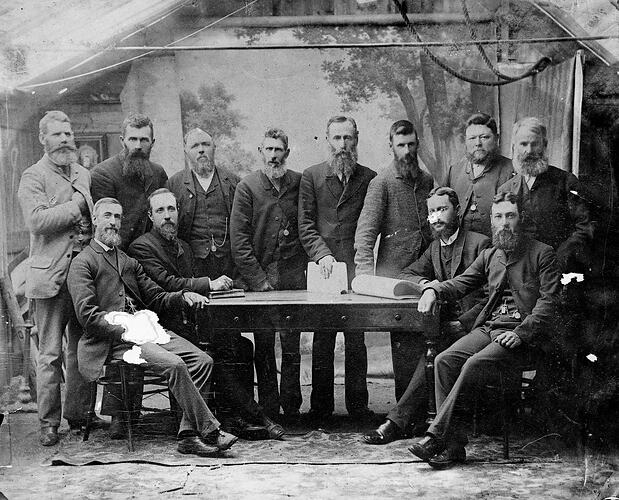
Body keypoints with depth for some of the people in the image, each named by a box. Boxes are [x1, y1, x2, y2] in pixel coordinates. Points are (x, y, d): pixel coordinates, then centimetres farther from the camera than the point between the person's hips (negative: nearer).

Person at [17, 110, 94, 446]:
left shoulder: (84, 175, 18)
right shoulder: (33, 177, -1)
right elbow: (36, 220, -17)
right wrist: (76, 206, -10)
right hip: (51, 276, -5)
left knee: (82, 349, 9)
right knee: (51, 354, -1)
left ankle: (77, 414, 20)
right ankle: (48, 424, 7)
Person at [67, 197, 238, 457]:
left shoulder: (129, 262, 27)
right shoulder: (83, 262, 4)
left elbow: (156, 298, 23)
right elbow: (86, 314, -8)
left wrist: (183, 297, 2)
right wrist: (123, 331, -19)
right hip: (114, 339, -7)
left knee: (203, 360, -15)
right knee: (174, 364, -29)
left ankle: (188, 435, -17)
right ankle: (209, 431, -20)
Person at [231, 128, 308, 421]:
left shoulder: (299, 183, 8)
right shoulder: (247, 187, 3)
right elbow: (239, 240, -1)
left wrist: (301, 266, 1)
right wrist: (258, 279, -7)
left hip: (293, 276, 1)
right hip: (259, 278, -1)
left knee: (292, 347, 2)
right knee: (263, 347, 3)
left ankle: (291, 408, 11)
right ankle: (268, 410, 11)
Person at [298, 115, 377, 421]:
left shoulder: (369, 178, 10)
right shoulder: (311, 176, 10)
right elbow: (305, 224, 4)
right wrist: (322, 254, -11)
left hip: (356, 268, 0)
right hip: (322, 268, 0)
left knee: (356, 339, 2)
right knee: (322, 339, 2)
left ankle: (357, 404, 10)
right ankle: (321, 404, 10)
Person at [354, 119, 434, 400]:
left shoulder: (427, 181, 16)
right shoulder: (382, 183, -1)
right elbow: (366, 230, -8)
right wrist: (365, 272, -20)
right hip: (394, 274, -5)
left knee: (423, 340, 0)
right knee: (405, 343, -6)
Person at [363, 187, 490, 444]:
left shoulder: (480, 244, -5)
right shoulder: (434, 248, 19)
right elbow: (403, 276, 13)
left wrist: (461, 324, -20)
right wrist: (425, 282, -10)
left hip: (470, 327, -7)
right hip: (444, 324, 7)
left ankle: (397, 421, -26)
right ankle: (416, 418, -13)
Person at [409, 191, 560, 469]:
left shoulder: (542, 253, 4)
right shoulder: (489, 255, 21)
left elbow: (548, 300, -5)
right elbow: (461, 283, 18)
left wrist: (521, 332, -17)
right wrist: (433, 289, -4)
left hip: (523, 334, -5)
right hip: (488, 328, 6)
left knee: (476, 363, -31)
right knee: (444, 360, -20)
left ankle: (436, 436, -28)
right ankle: (453, 443, -23)